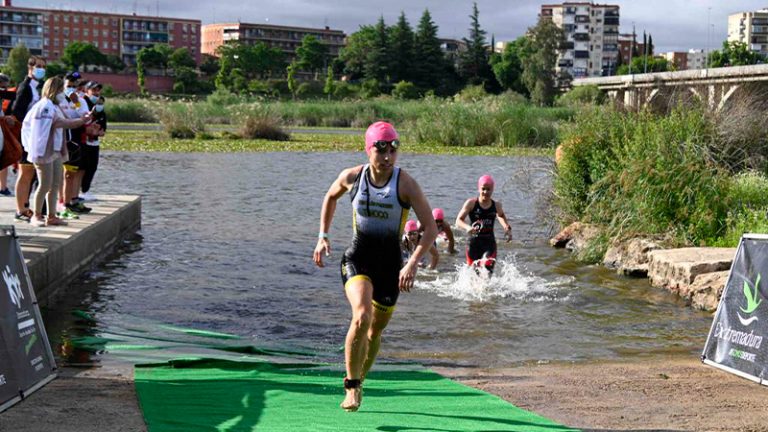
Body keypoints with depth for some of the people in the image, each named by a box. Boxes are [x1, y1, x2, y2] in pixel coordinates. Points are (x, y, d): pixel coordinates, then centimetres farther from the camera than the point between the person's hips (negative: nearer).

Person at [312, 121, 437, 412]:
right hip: (357, 259, -1)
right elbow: (331, 197, 17)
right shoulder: (352, 177, -6)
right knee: (362, 317, -27)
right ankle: (351, 386, -12)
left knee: (376, 330, 13)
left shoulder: (405, 184, -13)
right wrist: (323, 236, 10)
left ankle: (358, 381, 41)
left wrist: (413, 263, -26)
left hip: (390, 264, 1)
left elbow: (431, 228, -15)